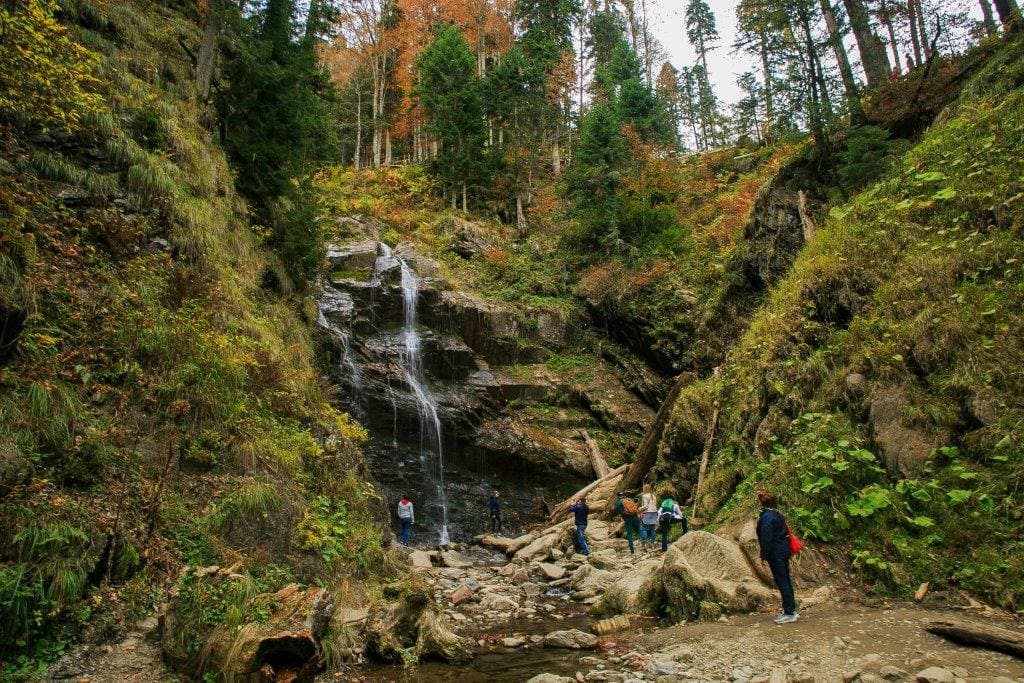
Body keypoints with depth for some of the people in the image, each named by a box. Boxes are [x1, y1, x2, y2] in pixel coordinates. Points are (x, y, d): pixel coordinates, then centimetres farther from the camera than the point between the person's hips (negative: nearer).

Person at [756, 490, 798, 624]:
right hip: (784, 549, 9)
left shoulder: (766, 517, -19)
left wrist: (764, 556, -15)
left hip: (776, 553, -9)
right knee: (786, 580, 16)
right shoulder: (777, 514, 9)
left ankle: (789, 613, 1)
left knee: (782, 582, -4)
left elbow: (766, 538, -21)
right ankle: (791, 609, 25)